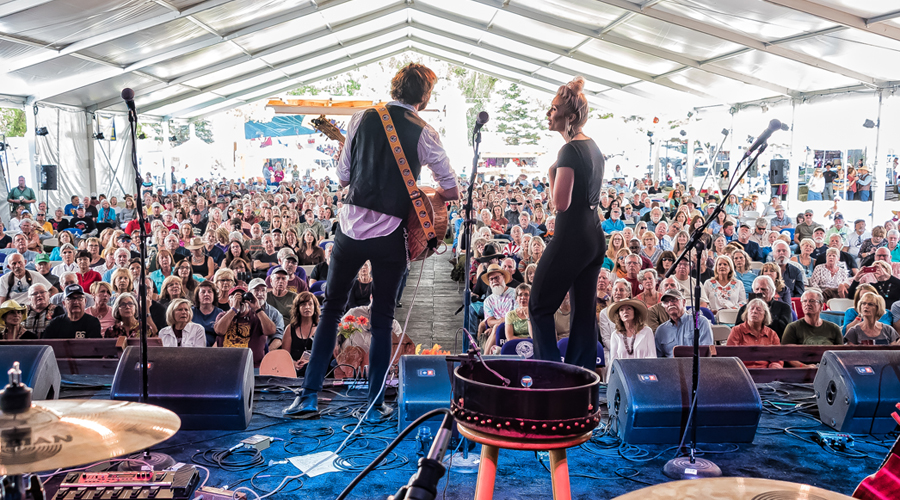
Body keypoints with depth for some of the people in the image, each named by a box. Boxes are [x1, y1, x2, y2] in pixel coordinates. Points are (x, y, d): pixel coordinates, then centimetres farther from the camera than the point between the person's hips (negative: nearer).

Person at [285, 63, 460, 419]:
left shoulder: (362, 119, 3)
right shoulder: (423, 133, -3)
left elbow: (343, 176, 8)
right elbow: (451, 191, -2)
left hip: (351, 226, 2)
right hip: (391, 233, -2)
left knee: (331, 308, 14)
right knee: (382, 318, 10)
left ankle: (309, 396, 13)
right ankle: (375, 402, 15)